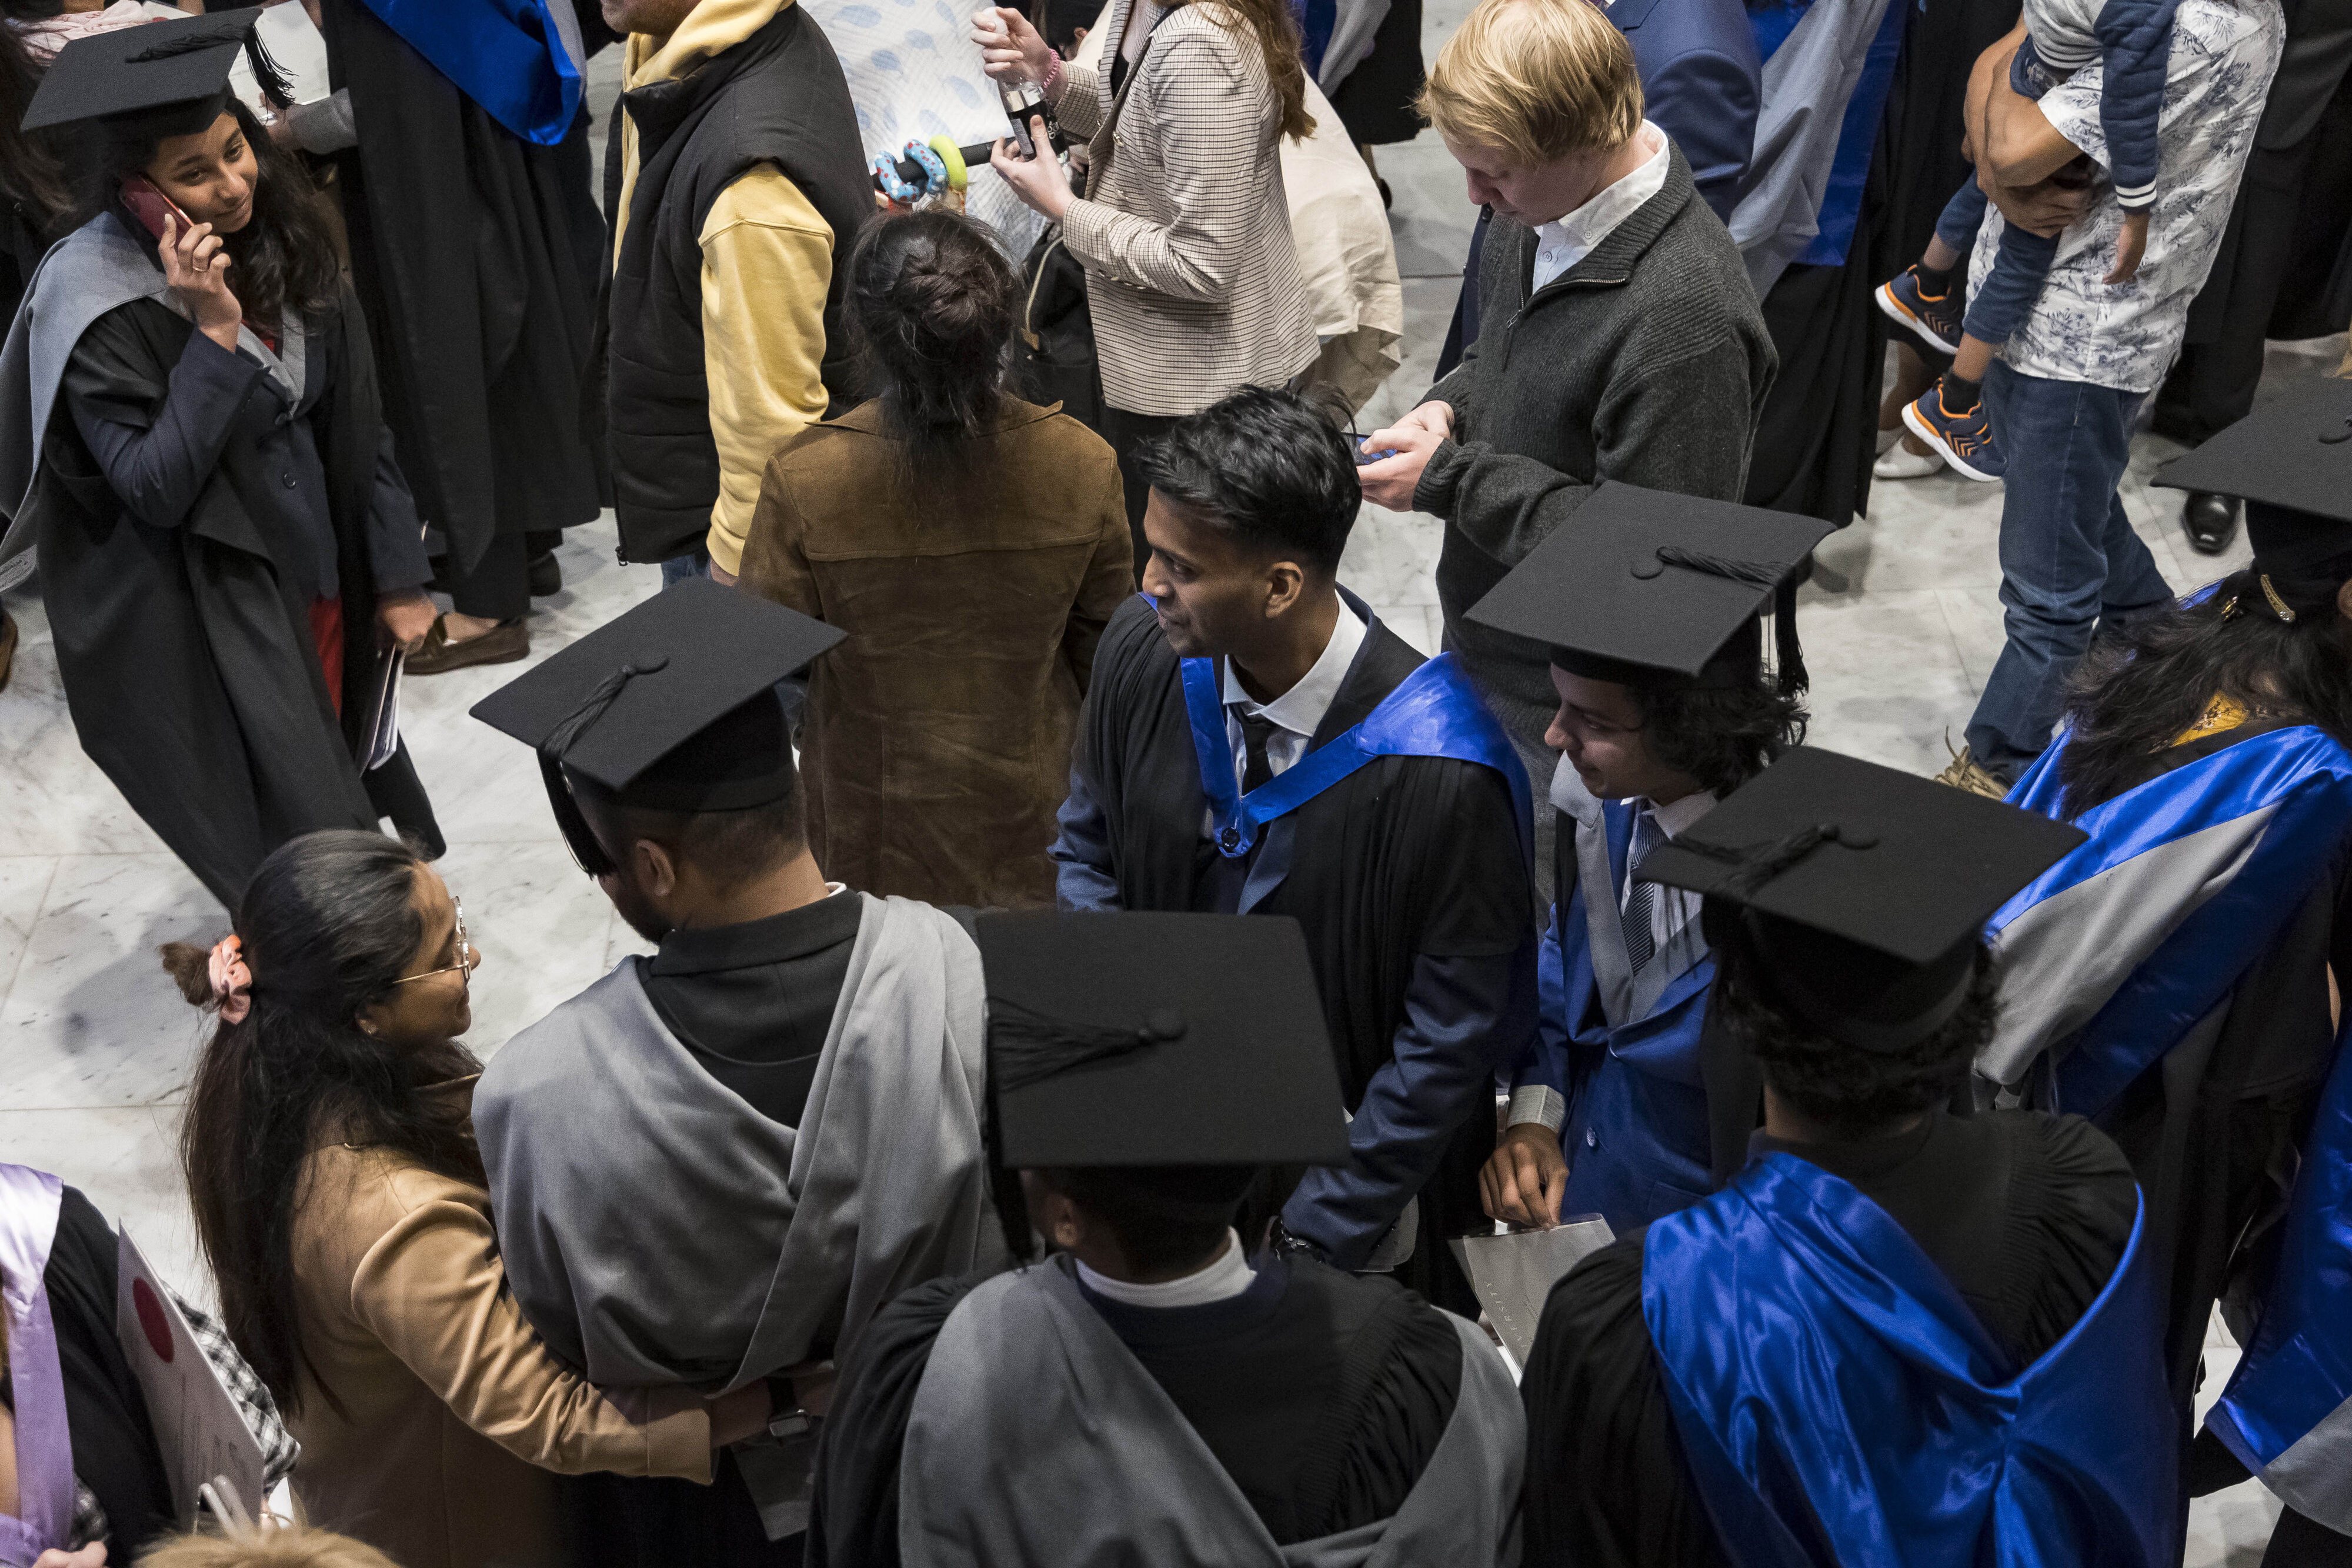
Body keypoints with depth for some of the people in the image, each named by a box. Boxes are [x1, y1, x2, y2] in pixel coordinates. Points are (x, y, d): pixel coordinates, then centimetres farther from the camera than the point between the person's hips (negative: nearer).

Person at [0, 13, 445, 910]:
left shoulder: (282, 241, -4)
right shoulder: (97, 303, -21)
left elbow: (358, 426, 3)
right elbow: (157, 488, -24)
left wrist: (397, 578, 5)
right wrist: (214, 331, -30)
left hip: (318, 573, 6)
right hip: (208, 615, -5)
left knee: (344, 786, 19)